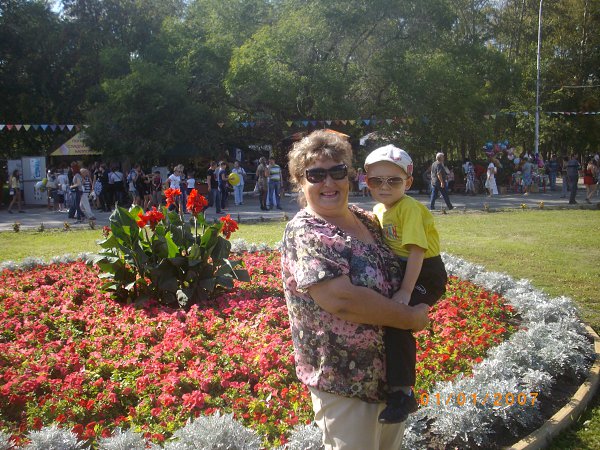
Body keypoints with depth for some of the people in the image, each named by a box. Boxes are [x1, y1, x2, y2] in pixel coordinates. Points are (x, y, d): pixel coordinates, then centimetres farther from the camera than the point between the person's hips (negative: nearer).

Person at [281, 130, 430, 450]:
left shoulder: (367, 221, 4)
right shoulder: (304, 233, -19)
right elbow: (339, 298, -30)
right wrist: (411, 318, -21)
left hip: (390, 372, 8)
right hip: (345, 384, -7)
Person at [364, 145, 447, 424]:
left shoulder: (409, 208, -19)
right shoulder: (379, 210, 7)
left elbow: (416, 251, -25)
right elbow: (383, 248, 15)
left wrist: (406, 291, -28)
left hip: (425, 274, -9)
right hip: (399, 270, 9)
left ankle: (402, 393, -17)